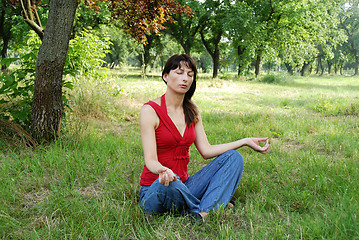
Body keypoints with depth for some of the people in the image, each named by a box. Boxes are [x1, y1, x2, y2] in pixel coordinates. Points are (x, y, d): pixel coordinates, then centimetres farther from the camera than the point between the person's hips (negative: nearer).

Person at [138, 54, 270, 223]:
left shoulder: (192, 111, 9)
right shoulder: (150, 110, -11)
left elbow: (206, 150, 7)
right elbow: (150, 160, -18)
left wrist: (245, 141, 3)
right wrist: (163, 171, -42)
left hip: (183, 186, 6)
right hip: (154, 189, -6)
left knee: (233, 158, -7)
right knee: (170, 182, -41)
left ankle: (202, 213, -27)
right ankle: (212, 208, -10)